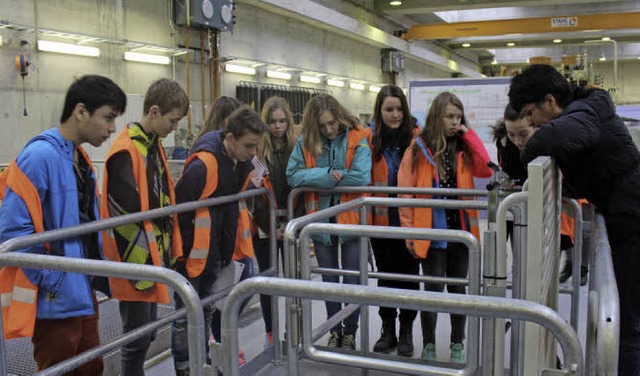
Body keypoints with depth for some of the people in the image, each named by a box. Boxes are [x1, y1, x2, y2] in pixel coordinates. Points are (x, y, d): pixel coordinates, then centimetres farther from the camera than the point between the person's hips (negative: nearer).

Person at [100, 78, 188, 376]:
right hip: (136, 260, -9)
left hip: (154, 256, 9)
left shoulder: (153, 144, 11)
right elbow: (130, 210, -23)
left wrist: (167, 250, 10)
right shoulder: (126, 150, -18)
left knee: (146, 334, 18)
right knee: (137, 338, 2)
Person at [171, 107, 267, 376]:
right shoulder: (202, 165, -25)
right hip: (194, 254, -8)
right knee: (186, 315, 7)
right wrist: (184, 252, -16)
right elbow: (179, 211, -22)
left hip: (217, 253, 8)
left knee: (206, 311, 21)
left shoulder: (241, 162, 0)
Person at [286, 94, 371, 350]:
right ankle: (334, 331, 34)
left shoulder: (357, 139, -12)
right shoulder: (306, 142, -4)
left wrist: (319, 179, -15)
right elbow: (293, 176, -13)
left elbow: (361, 177, -23)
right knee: (329, 280, 17)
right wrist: (328, 175, -23)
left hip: (351, 219, -3)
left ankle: (350, 332, 26)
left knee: (352, 280, 7)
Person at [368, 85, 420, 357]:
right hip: (381, 222, 2)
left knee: (408, 276, 9)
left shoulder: (416, 137, -6)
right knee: (385, 275, 14)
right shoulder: (372, 140, 0)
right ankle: (388, 330, 28)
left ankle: (406, 332, 24)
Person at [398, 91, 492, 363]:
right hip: (431, 232, -3)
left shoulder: (463, 147, 7)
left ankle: (457, 344, 27)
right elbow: (405, 192, -6)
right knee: (433, 289, 3)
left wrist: (469, 135, -8)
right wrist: (409, 230, -10)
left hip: (460, 231, 3)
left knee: (457, 289, 12)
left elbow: (485, 170, -9)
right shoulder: (419, 148, -4)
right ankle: (428, 345, 20)